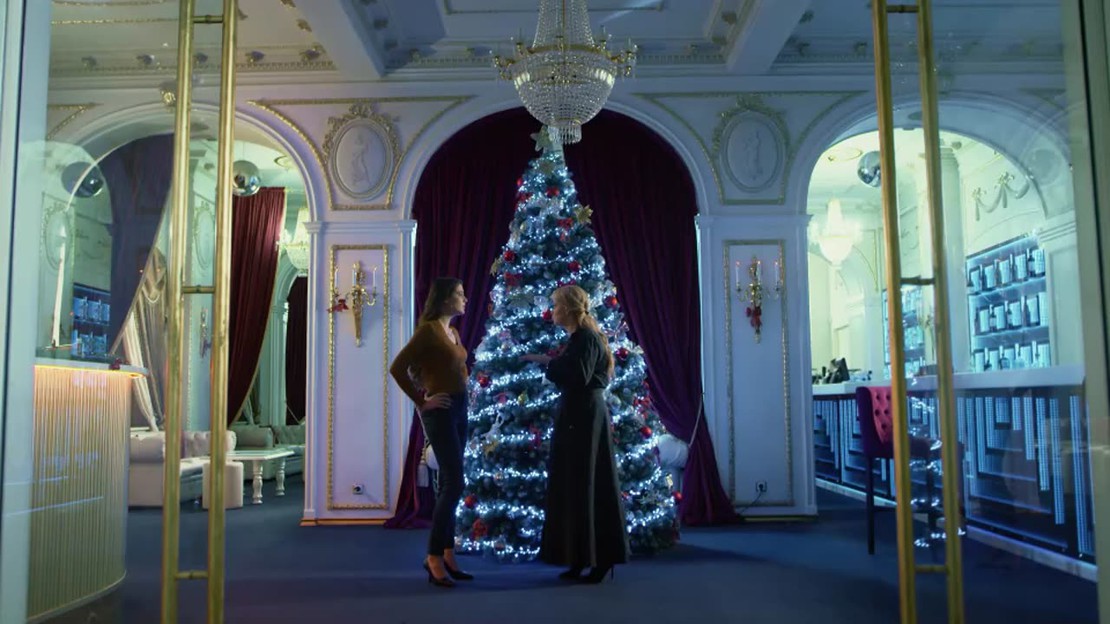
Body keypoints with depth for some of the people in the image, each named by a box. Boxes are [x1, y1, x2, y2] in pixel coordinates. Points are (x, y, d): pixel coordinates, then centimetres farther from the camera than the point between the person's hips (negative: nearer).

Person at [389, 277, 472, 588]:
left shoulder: (453, 332, 13)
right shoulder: (428, 330, -12)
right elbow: (397, 367, -18)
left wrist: (461, 395, 14)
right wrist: (421, 402, -15)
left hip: (459, 411, 9)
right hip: (440, 412, -9)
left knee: (448, 484, 11)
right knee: (454, 484, -11)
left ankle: (446, 555, 18)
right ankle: (434, 556, -1)